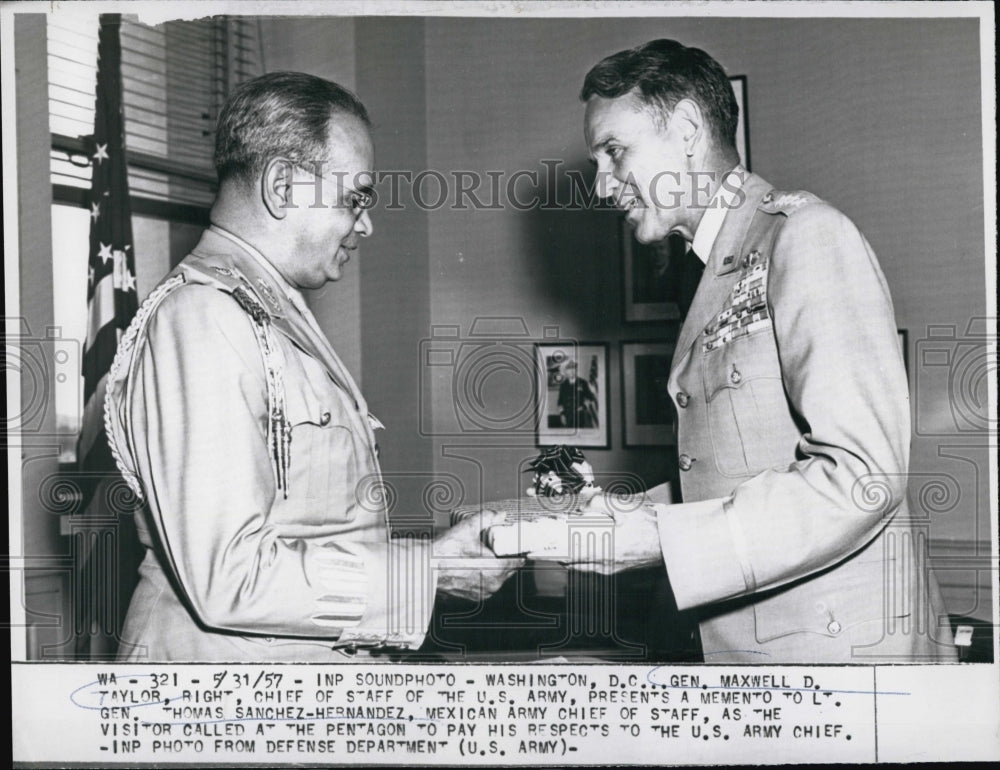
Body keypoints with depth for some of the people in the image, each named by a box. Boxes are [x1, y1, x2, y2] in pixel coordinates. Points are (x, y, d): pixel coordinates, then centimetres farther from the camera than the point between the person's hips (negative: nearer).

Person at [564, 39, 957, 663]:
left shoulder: (807, 236, -13)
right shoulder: (724, 271, 15)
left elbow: (860, 478, -23)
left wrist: (647, 539, -23)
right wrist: (621, 511, 5)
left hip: (840, 640, -8)